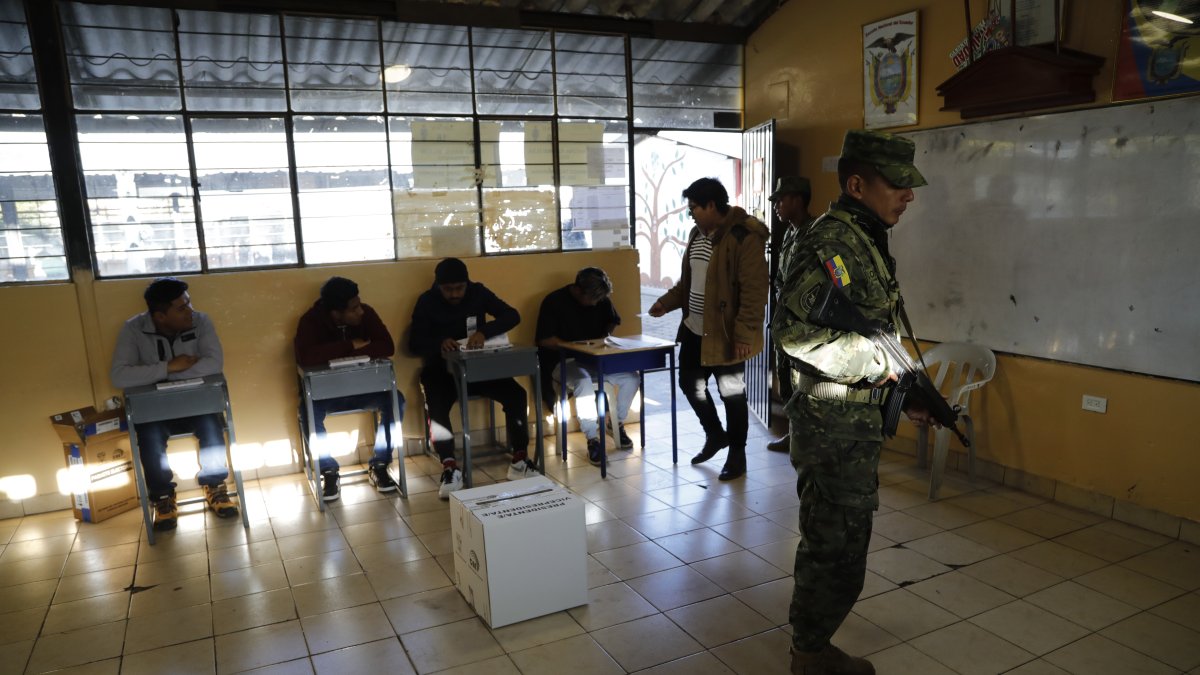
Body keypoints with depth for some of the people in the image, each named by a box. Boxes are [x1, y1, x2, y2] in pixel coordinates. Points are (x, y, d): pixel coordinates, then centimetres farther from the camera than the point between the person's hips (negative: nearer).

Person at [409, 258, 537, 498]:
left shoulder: (478, 292, -1)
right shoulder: (427, 301, -4)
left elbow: (512, 316, -10)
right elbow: (414, 343, -9)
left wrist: (484, 331, -29)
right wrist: (439, 343, -32)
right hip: (441, 369, -2)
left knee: (516, 395, -20)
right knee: (437, 407, -34)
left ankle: (519, 462, -13)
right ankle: (451, 469, -28)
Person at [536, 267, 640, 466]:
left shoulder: (601, 300, 3)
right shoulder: (554, 301, -13)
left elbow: (612, 321, 20)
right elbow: (544, 340, -15)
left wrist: (606, 335, -2)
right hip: (563, 361, -5)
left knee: (631, 377, -16)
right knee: (584, 383, -38)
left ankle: (618, 424, 7)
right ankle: (592, 440, -26)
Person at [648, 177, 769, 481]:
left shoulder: (744, 238, -18)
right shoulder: (697, 234, 9)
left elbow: (754, 292, -21)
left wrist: (744, 334, -24)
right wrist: (666, 302, 7)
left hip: (725, 334, -8)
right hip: (694, 330, 9)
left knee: (731, 394, 5)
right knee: (690, 383, 17)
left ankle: (737, 454, 23)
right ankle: (715, 435, 39)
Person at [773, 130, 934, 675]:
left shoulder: (865, 240, 13)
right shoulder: (831, 241, -19)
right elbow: (794, 330, -29)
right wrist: (878, 363, -21)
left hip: (855, 417, 10)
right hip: (835, 424, -10)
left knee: (832, 541, 21)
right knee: (838, 549, 2)